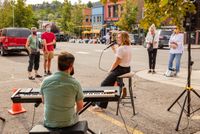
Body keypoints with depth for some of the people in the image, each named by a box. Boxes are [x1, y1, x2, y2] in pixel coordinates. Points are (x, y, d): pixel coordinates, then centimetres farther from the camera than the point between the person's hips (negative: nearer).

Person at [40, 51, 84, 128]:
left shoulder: (45, 81, -10)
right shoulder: (75, 84, -17)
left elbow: (43, 101, 6)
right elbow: (80, 106, -5)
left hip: (49, 123, 2)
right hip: (68, 122, -2)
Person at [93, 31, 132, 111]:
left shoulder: (121, 48, -22)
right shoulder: (128, 47, 8)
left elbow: (116, 62, -20)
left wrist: (110, 70, -6)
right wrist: (113, 47, 7)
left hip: (120, 70, -10)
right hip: (127, 69, 10)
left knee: (104, 85, -4)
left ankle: (101, 105, 1)